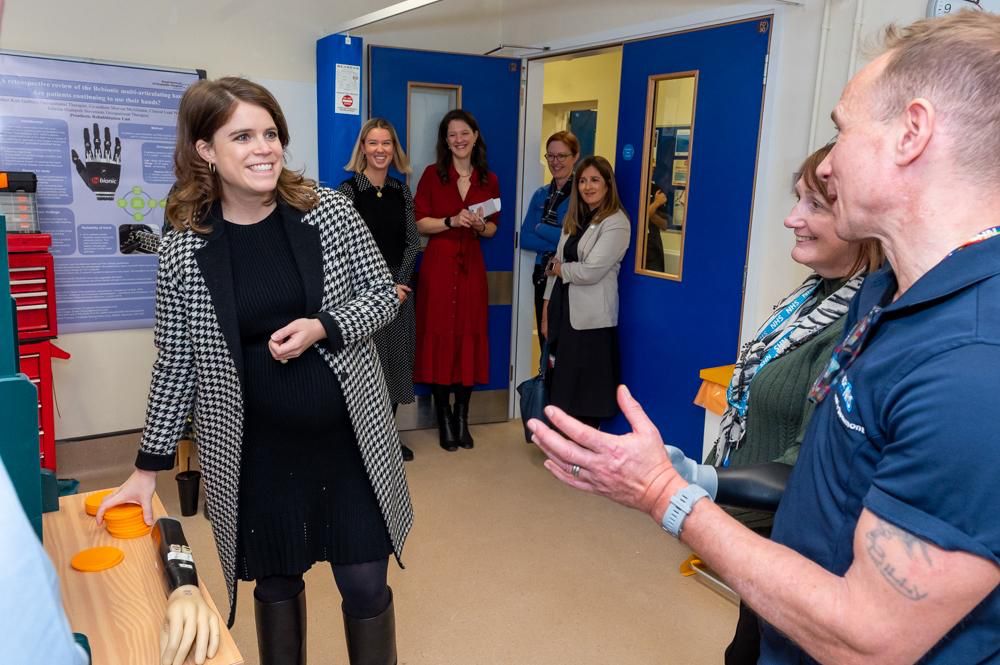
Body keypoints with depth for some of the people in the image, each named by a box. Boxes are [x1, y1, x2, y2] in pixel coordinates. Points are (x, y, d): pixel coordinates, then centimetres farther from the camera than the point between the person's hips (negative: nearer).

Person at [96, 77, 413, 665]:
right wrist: (149, 468, 3)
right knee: (276, 580, 17)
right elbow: (176, 365, 1)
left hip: (347, 435, 0)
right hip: (254, 450, 0)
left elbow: (384, 294, 0)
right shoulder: (183, 251, -7)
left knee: (365, 582, 9)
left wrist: (321, 328, -19)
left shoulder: (330, 211, -7)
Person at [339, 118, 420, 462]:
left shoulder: (401, 191, 8)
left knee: (396, 359, 9)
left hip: (399, 286, 5)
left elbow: (412, 241, 7)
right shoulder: (348, 190, -5)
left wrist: (400, 283, -7)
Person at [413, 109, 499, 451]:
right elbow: (419, 223, -4)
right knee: (439, 336, -1)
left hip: (472, 266, 3)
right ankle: (444, 418, 12)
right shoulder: (432, 175, 0)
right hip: (438, 265, -2)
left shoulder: (489, 180, 7)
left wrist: (481, 226, -9)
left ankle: (462, 417, 17)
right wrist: (451, 221, -18)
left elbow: (493, 228, 13)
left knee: (469, 336, 4)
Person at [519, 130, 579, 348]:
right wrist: (560, 243, -11)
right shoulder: (541, 194, 12)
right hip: (543, 277, 6)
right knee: (546, 344, 11)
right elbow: (525, 238, 3)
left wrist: (542, 228, -5)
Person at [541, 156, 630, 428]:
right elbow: (556, 266, 11)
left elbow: (590, 271, -19)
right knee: (561, 383, 12)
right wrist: (547, 310, 6)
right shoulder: (574, 219, 14)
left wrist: (559, 268, -2)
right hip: (563, 309, 7)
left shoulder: (616, 223, -10)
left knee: (585, 390, 1)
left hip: (591, 318, -7)